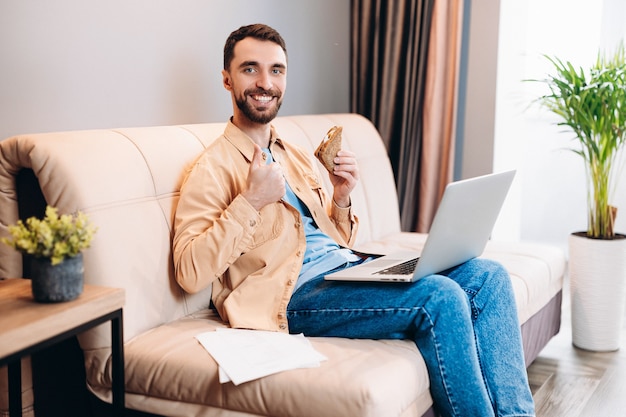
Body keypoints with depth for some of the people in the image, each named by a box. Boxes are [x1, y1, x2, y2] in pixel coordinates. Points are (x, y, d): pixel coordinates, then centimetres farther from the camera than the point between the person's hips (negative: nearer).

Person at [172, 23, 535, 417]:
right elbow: (191, 274, -13)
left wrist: (341, 199, 3)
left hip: (348, 267, 8)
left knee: (487, 276, -8)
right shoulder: (213, 170, -2)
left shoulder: (298, 157, 21)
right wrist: (250, 201, -19)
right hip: (295, 293, -8)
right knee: (441, 297, -27)